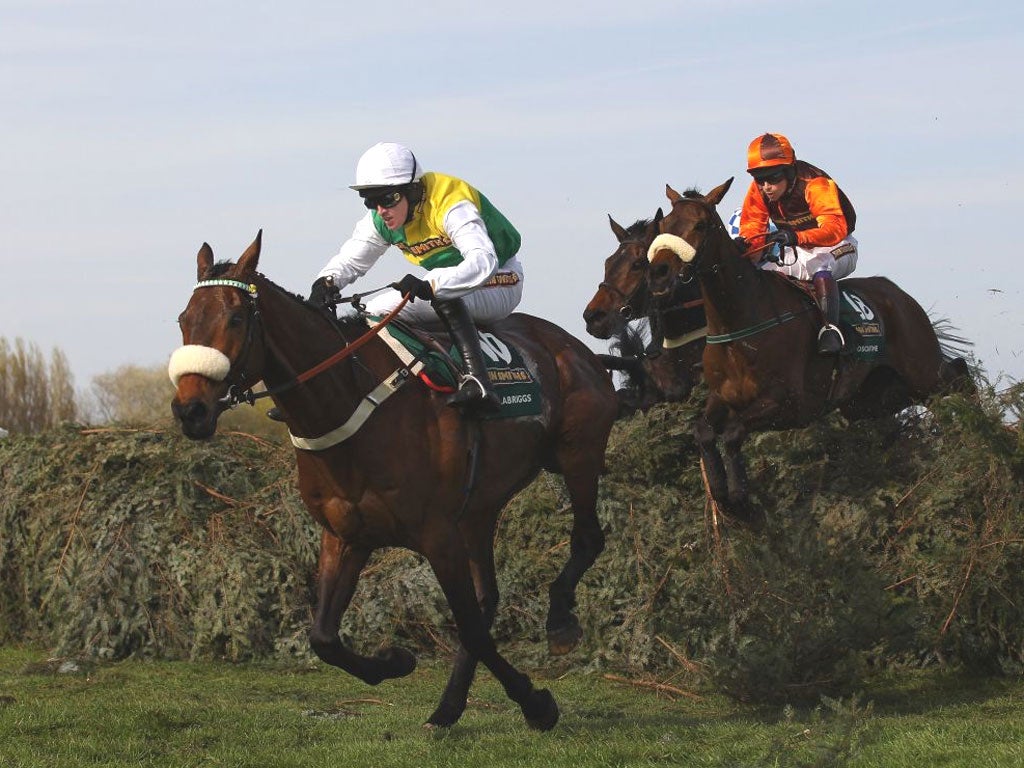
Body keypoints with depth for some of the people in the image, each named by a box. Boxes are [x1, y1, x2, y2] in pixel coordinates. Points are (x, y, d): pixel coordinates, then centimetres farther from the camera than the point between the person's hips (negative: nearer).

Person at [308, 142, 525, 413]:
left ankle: (477, 381, -52)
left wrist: (431, 286, -60)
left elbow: (482, 261, -44)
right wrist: (327, 281, -21)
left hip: (500, 282, -8)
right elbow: (350, 258, 5)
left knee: (445, 298, -40)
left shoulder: (451, 207, -30)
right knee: (376, 312, -3)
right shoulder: (380, 222, -5)